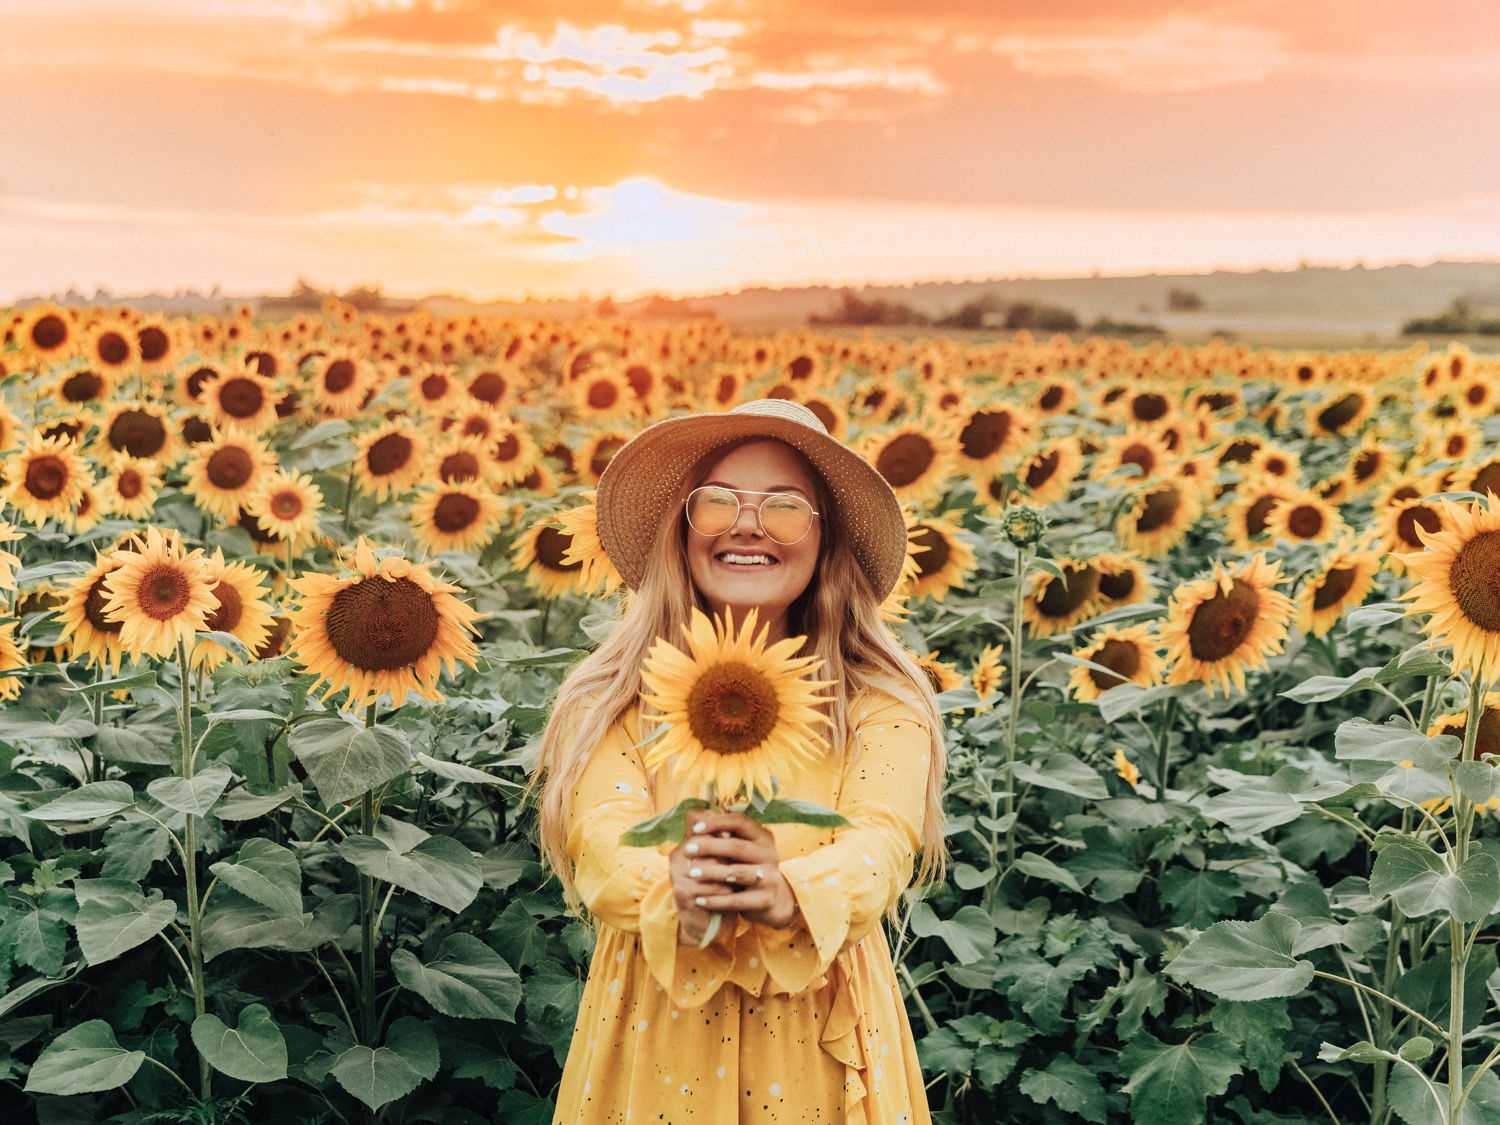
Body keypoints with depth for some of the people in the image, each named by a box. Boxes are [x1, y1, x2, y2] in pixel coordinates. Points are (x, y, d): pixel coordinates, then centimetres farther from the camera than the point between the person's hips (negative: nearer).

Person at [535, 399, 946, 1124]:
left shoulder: (880, 706, -4)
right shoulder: (615, 700, -3)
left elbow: (881, 844, -18)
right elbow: (602, 836, -15)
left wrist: (786, 892, -38)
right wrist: (676, 890, -37)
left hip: (816, 1048, 0)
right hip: (654, 1038, 0)